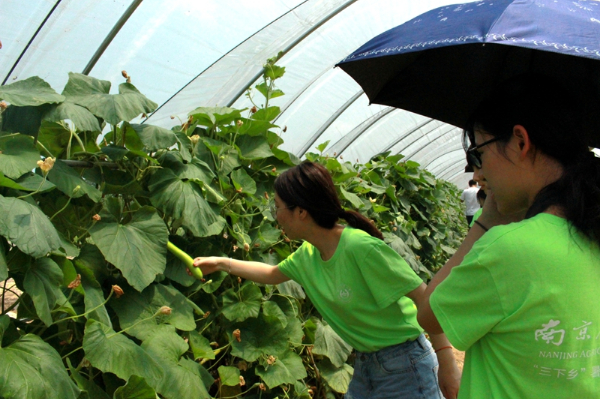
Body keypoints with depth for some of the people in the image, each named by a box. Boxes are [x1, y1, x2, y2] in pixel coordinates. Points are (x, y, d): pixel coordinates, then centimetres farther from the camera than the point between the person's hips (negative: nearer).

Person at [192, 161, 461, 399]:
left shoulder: (361, 247, -26)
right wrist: (221, 263, 22)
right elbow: (272, 274, 18)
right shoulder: (307, 254, -2)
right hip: (365, 366, 7)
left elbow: (425, 297, -22)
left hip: (404, 366, -7)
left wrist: (447, 363, -20)